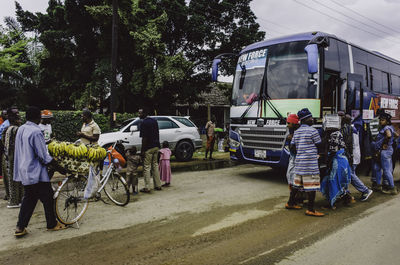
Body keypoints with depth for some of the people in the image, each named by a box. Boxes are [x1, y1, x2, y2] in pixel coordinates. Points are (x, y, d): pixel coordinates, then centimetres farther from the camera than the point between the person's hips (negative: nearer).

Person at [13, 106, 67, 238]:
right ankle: (52, 224, 19)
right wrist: (59, 168, -13)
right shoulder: (36, 131, -20)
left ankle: (20, 228, 16)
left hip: (24, 171, 9)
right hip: (36, 173, -9)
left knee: (29, 199, 15)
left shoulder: (21, 129, 6)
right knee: (47, 197, 6)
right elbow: (44, 157, -19)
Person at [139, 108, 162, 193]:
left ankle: (147, 188, 0)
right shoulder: (154, 121, 11)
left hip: (148, 148, -8)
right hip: (156, 146, 8)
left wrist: (142, 150, -14)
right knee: (155, 165, 15)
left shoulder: (144, 123, -13)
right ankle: (158, 185, 19)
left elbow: (144, 138, -17)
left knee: (147, 167, -2)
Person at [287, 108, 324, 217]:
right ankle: (310, 209, 0)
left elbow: (292, 147, 13)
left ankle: (290, 203, 26)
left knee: (297, 183, 17)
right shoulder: (313, 131, -8)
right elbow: (319, 145, -1)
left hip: (298, 161, 8)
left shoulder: (296, 132, 12)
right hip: (310, 162, -8)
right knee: (312, 185, -2)